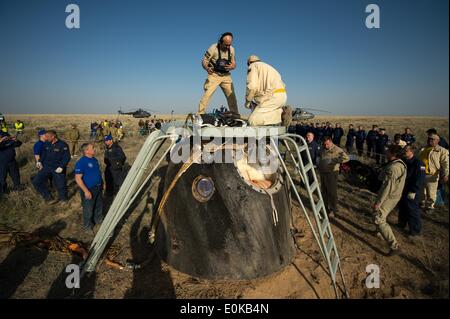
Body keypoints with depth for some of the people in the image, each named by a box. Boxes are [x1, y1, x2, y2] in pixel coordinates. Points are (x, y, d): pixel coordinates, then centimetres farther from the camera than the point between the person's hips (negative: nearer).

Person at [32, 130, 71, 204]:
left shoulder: (63, 144, -12)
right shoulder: (47, 144, 6)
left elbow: (67, 157, -12)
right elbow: (44, 155, 20)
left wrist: (61, 167, -20)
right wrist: (41, 164, 11)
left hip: (58, 169, -6)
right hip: (47, 167, 6)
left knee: (61, 185, -2)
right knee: (36, 181, -3)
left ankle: (64, 199, 27)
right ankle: (48, 198, 9)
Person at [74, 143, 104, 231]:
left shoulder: (94, 159, 5)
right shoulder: (81, 162, -21)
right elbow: (78, 179, -22)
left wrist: (101, 183, 20)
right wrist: (86, 191, -23)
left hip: (98, 188, 8)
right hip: (89, 189, -8)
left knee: (99, 205, 22)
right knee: (88, 209, 8)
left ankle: (98, 220, 43)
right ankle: (88, 226, 27)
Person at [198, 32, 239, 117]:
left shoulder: (231, 49, 0)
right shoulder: (213, 48, -14)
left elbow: (234, 64, 7)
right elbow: (204, 61, -13)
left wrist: (231, 67, -18)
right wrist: (207, 68, -35)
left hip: (226, 76, 4)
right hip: (214, 75, -4)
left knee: (232, 96, -1)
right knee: (207, 94, -17)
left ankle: (236, 117, 8)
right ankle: (200, 115, -13)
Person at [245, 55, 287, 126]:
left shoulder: (253, 66, 8)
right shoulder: (267, 66, 32)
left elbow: (252, 86, -11)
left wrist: (247, 101, 5)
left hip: (273, 97, -9)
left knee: (253, 121, -11)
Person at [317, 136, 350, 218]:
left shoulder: (337, 149, -12)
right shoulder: (322, 149, 9)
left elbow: (346, 158, -22)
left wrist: (333, 160, -26)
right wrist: (318, 165, 15)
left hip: (331, 173, -7)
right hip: (322, 173, 7)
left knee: (332, 192, -2)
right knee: (324, 191, 16)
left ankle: (333, 210, 12)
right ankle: (325, 207, 33)